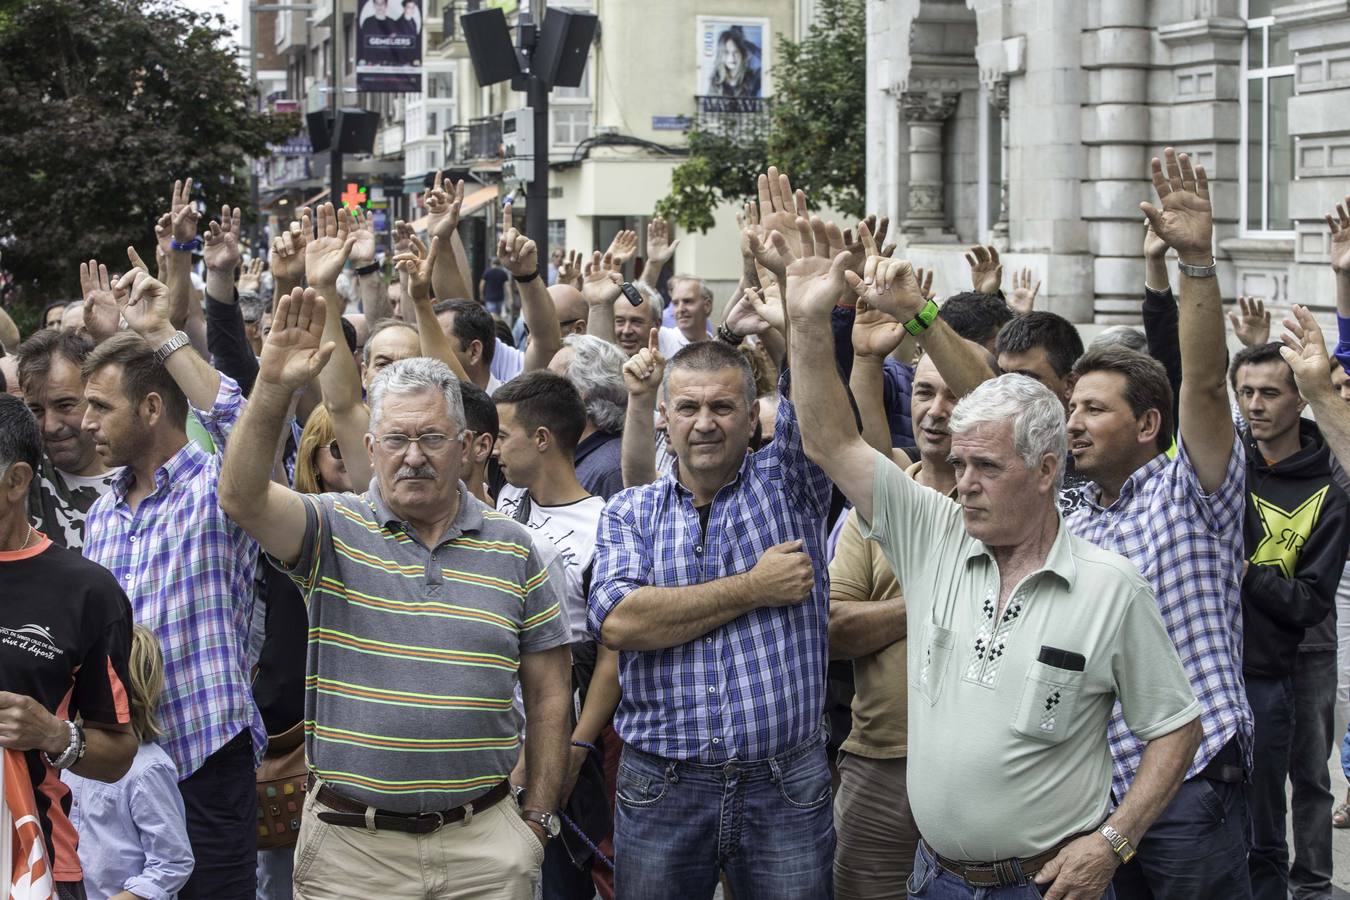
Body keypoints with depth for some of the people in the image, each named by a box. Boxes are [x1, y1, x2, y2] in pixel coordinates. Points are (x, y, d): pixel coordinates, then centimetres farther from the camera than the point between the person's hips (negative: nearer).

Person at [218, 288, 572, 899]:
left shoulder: (511, 549, 6)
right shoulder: (335, 531, 2)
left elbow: (547, 693, 9)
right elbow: (242, 496, -18)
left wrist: (539, 819, 5)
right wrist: (273, 389, -29)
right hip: (352, 845, -1)